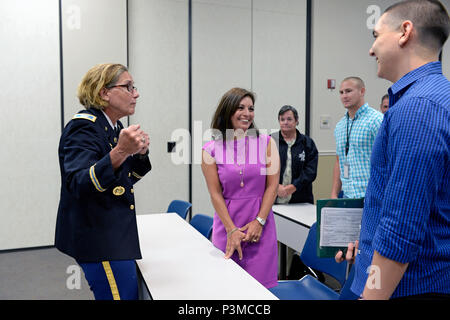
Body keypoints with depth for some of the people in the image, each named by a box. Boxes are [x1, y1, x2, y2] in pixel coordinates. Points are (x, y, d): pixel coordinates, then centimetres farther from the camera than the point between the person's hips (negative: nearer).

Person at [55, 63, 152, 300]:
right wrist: (120, 152, -43)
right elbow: (78, 184, -31)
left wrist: (139, 153, -1)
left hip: (115, 234, 9)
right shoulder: (84, 127, -17)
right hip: (97, 238, -9)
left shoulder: (114, 126, 10)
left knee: (131, 294, 18)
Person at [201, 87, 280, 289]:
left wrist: (259, 221, -7)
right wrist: (232, 230, -8)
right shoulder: (211, 150, -1)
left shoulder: (266, 143, 2)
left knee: (259, 284, 4)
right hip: (227, 224, 0)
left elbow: (272, 186, 0)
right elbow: (215, 193, -3)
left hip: (261, 227, 0)